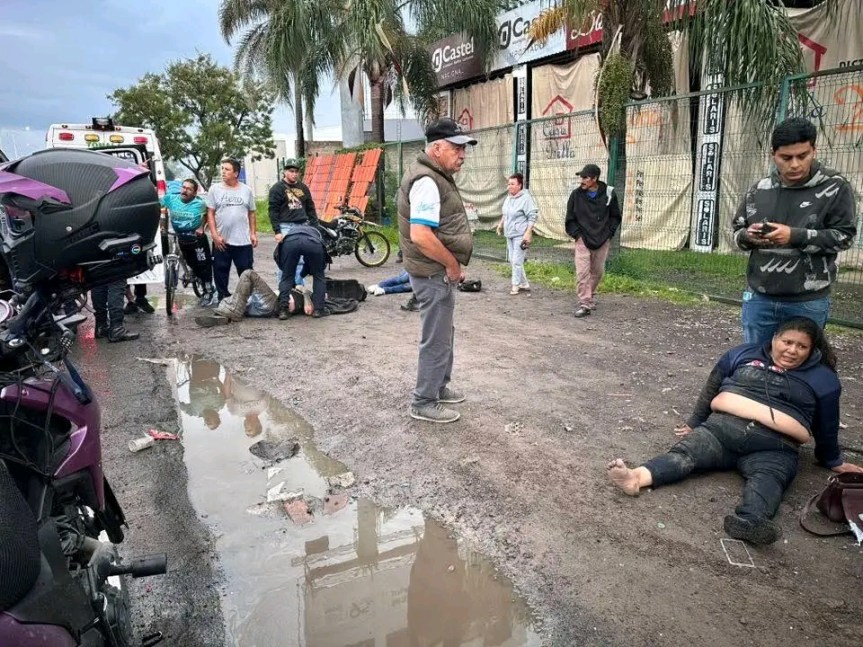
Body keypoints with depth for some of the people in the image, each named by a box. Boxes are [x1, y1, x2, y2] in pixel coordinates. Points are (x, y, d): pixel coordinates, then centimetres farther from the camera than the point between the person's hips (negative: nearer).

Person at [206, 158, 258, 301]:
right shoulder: (215, 189, 1)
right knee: (220, 272, 7)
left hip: (243, 241, 0)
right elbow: (210, 214, 0)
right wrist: (215, 235, -8)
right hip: (221, 240, 0)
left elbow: (251, 213, 10)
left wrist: (253, 233, 3)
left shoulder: (246, 190, 5)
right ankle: (223, 299, 19)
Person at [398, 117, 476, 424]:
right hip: (435, 273, -11)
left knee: (443, 334, 22)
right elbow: (420, 235, -31)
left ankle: (439, 386, 38)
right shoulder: (427, 181, -21)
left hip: (439, 271, 11)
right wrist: (452, 264, -19)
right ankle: (424, 403, 13)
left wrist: (452, 265, 14)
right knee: (436, 339, 0)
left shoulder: (434, 175, 13)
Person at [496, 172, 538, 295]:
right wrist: (501, 224, 22)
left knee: (517, 261, -7)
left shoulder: (526, 198, -16)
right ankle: (524, 284, 23)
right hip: (510, 234, 9)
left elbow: (533, 217, -17)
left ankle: (516, 285, 6)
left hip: (520, 235, -9)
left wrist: (528, 233, -22)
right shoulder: (509, 197, 9)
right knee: (512, 260, 12)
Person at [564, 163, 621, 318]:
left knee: (597, 272, 11)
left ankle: (591, 297, 31)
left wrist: (609, 233, -1)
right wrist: (577, 235, -5)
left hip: (602, 241, 1)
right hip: (583, 241, -1)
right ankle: (585, 304, -7)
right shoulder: (576, 195, -4)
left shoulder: (609, 193, -3)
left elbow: (615, 217, 9)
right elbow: (570, 219, 4)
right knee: (582, 272, -11)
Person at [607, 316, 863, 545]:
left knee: (767, 479, -35)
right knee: (685, 452, -27)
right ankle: (637, 477, -53)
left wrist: (833, 462, 29)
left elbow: (827, 428, 24)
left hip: (775, 449, -1)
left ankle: (749, 521, -65)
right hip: (722, 428, 1)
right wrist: (694, 423, 24)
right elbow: (710, 391, 22)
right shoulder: (743, 354, 17)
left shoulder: (823, 379, 17)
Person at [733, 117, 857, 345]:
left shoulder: (835, 187, -6)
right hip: (759, 297, 3)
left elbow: (844, 236, -7)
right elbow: (737, 232, 11)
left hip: (808, 302, -3)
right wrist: (748, 236, -13)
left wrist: (794, 236, -19)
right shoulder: (759, 189, 3)